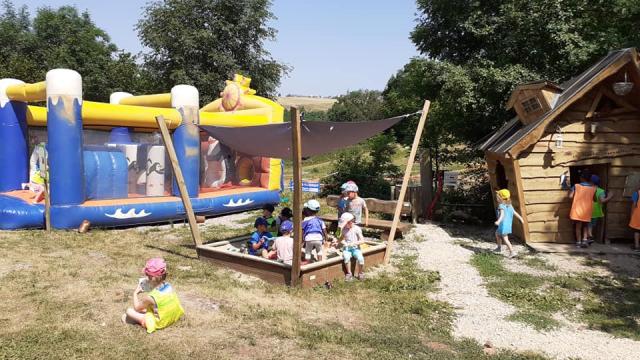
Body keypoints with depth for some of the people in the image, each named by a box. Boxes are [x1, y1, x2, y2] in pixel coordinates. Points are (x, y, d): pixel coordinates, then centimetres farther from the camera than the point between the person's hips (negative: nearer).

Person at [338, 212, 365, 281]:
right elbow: (341, 239, 19)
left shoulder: (357, 229, -6)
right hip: (347, 248, 2)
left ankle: (361, 273, -2)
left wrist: (354, 243, -21)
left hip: (355, 248, -2)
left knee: (360, 258, -30)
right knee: (346, 258, -32)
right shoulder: (344, 229, 4)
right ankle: (349, 273, -12)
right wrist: (344, 242, -3)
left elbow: (362, 240, -8)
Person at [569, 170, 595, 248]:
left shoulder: (576, 186, -8)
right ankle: (585, 240, 3)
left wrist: (571, 189, 5)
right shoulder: (593, 188, 0)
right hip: (587, 211, 2)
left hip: (577, 210, -2)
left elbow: (570, 196, -13)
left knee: (578, 226, 7)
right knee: (585, 226, 17)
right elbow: (594, 199, 8)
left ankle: (578, 242, 8)